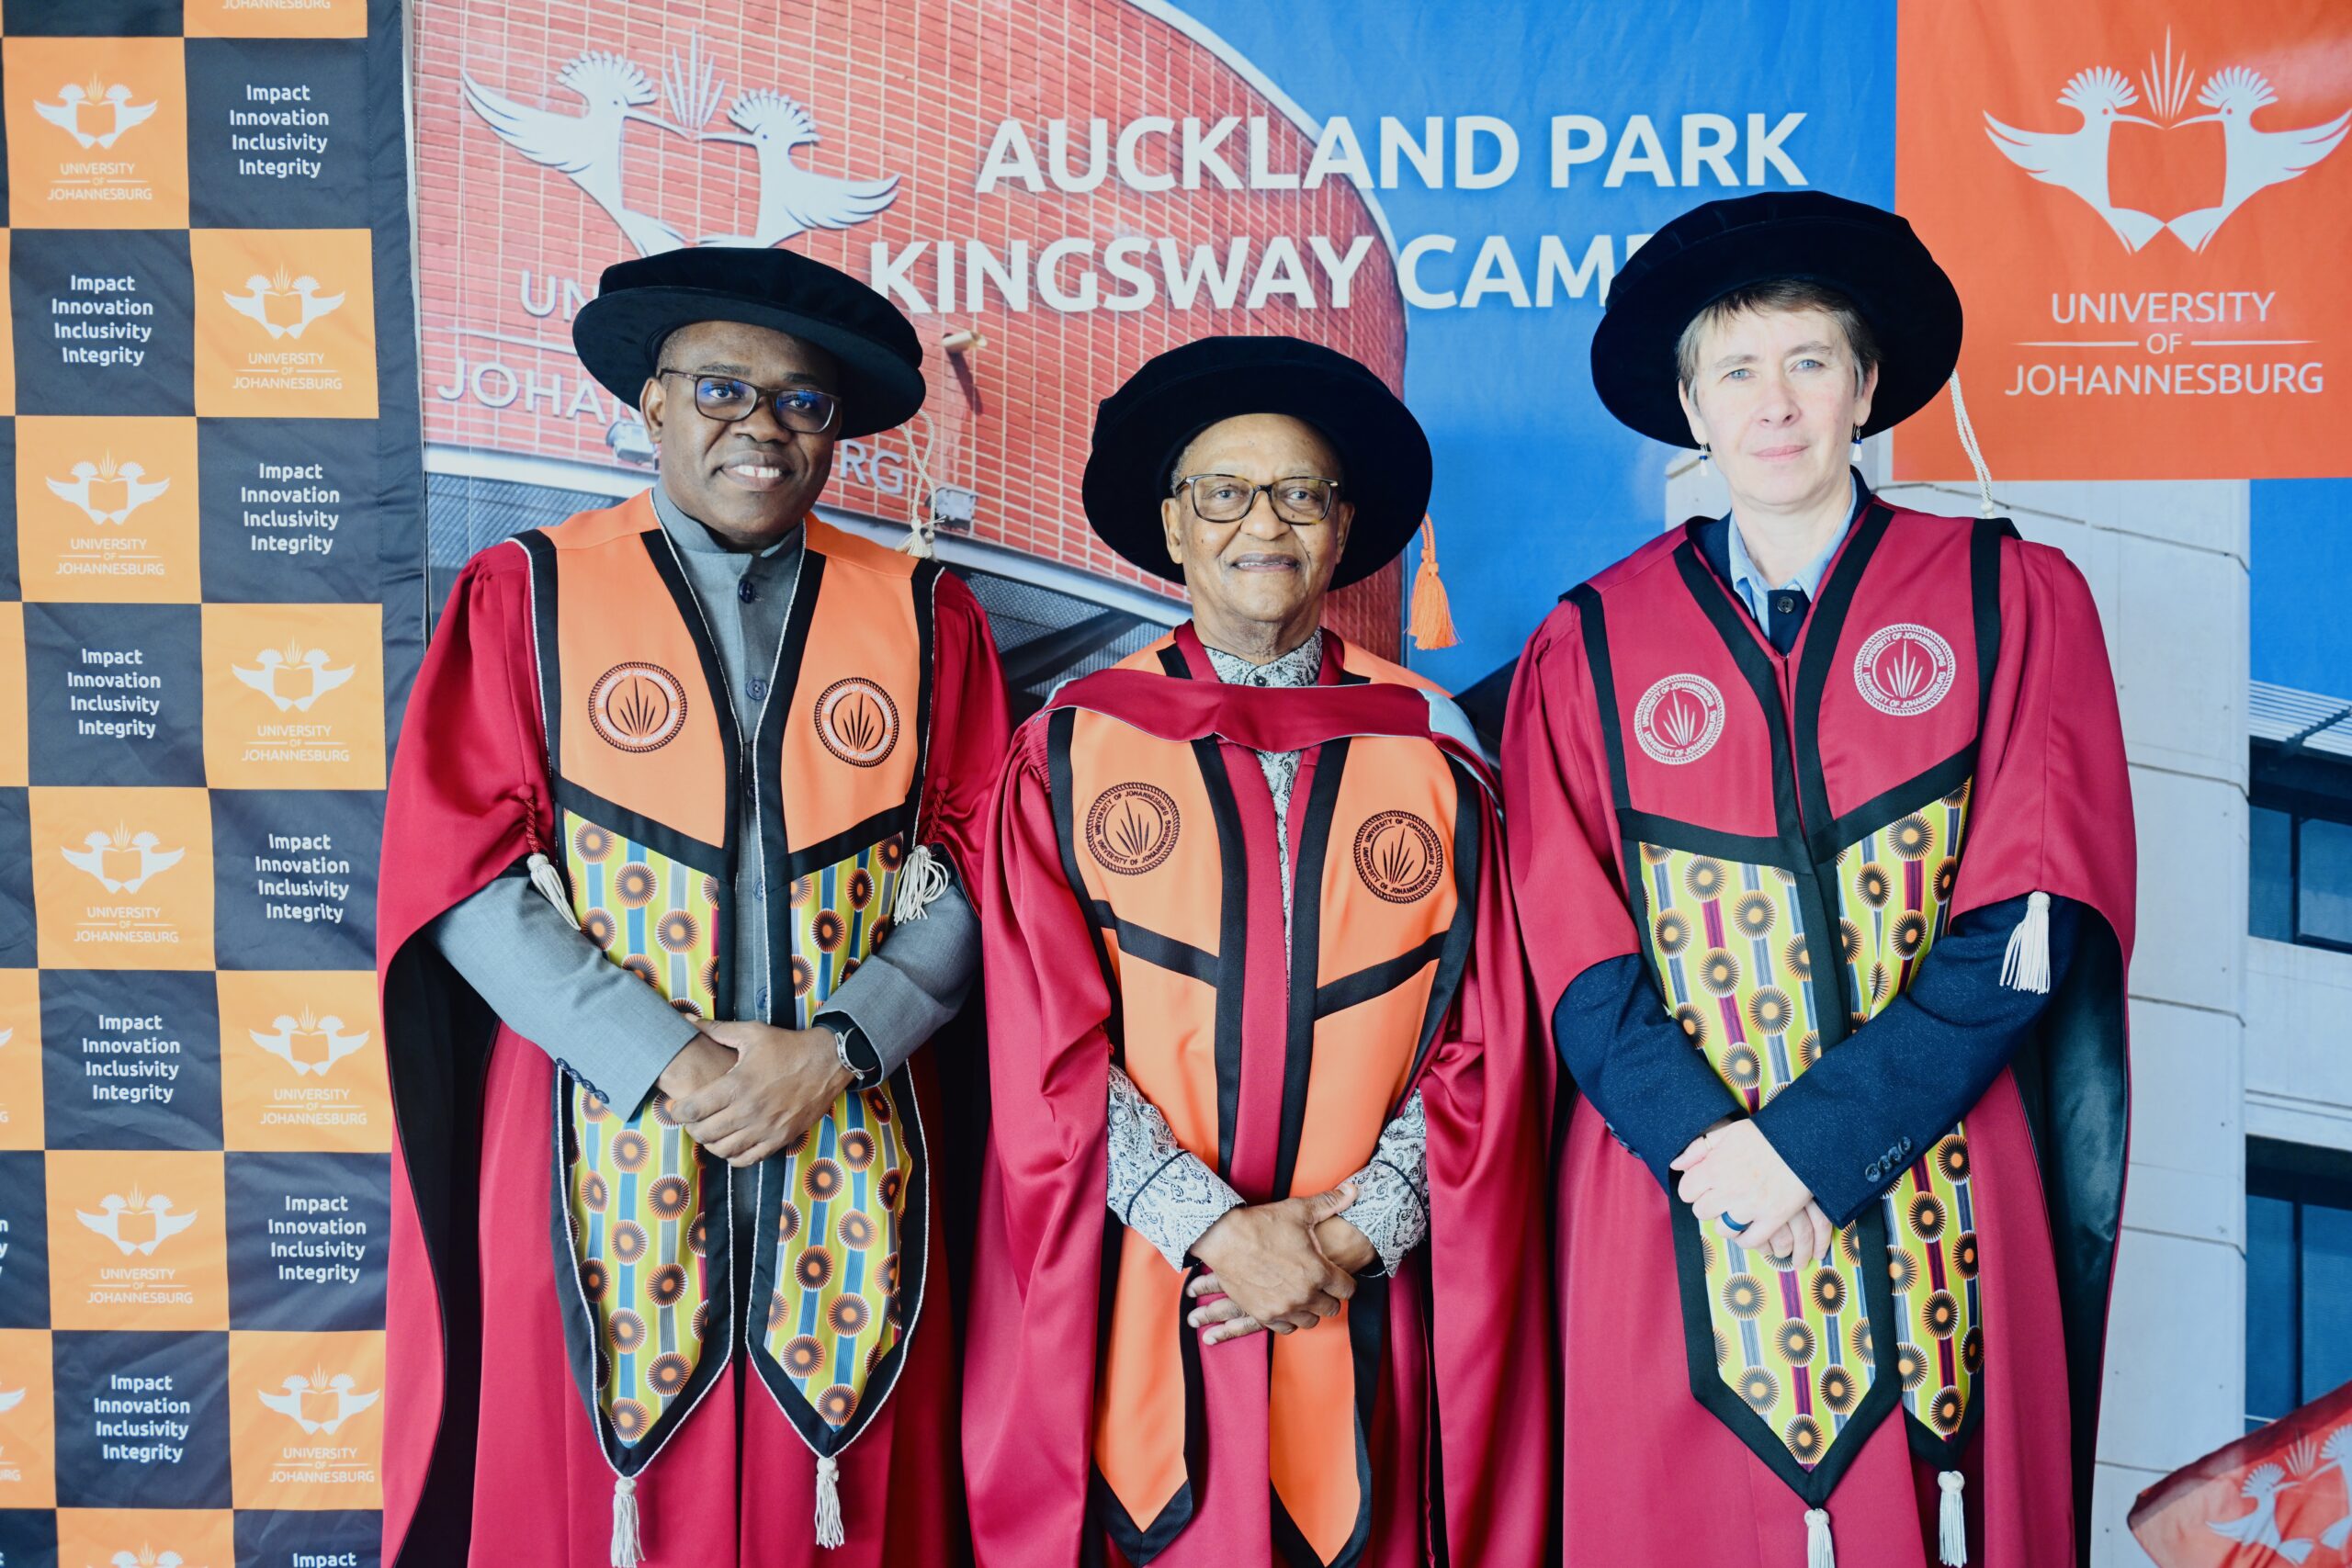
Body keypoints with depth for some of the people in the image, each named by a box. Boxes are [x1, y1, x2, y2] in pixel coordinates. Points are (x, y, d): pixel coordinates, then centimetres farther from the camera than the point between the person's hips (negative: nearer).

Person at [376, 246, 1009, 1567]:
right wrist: (667, 1061, -13)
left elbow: (970, 874, 3)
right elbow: (466, 877, -4)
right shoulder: (526, 595, 4)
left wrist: (837, 1049, -11)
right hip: (601, 1164, -1)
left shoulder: (925, 616, 8)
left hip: (848, 1178, 1)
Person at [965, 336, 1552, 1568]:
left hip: (1364, 1317, 1)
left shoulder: (1432, 749, 5)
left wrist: (1358, 1228, -9)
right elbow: (1048, 1042, -4)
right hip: (1134, 1313, -1)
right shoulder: (1072, 745, 2)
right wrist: (1217, 1229, -12)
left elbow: (1486, 1041, 3)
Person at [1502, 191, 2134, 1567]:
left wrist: (1816, 1137, -13)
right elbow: (1575, 954, 0)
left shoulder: (2011, 599, 5)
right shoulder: (1591, 647, 6)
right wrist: (1709, 1144, -15)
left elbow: (2029, 923, -4)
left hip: (1941, 1223, 0)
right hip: (1676, 1212, 1)